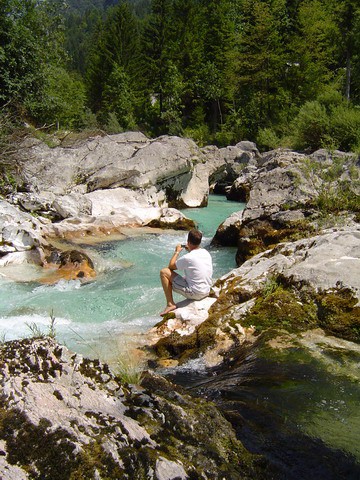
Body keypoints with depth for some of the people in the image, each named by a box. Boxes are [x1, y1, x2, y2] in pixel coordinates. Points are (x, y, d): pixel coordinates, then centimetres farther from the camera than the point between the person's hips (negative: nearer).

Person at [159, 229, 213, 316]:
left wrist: (177, 252, 8)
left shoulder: (187, 258, -21)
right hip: (207, 292, 8)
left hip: (194, 293, -8)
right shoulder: (206, 253, 0)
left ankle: (170, 304, -3)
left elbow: (171, 266, -3)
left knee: (164, 272, -5)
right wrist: (190, 250, 22)